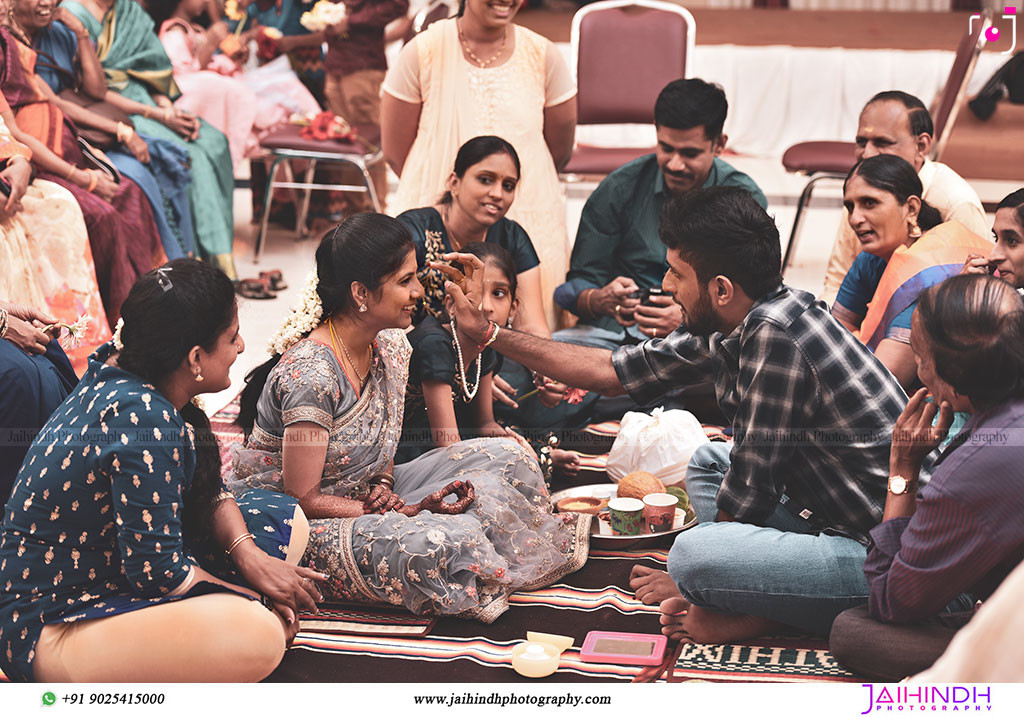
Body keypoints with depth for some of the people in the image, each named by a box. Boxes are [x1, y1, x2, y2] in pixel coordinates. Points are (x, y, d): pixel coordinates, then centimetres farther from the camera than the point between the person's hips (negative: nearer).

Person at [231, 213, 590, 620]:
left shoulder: (391, 346, -2)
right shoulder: (310, 375, -28)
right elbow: (303, 498, -23)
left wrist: (382, 487, -10)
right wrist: (406, 512, -25)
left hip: (362, 496, 9)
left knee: (503, 458, -3)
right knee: (448, 539, -30)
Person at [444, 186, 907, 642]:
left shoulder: (775, 334, -21)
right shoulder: (723, 332, 7)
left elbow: (750, 490, -16)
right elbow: (612, 371, 19)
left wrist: (691, 579, 0)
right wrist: (488, 334, 21)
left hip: (882, 554, -10)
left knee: (692, 555, -28)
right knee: (707, 463, 21)